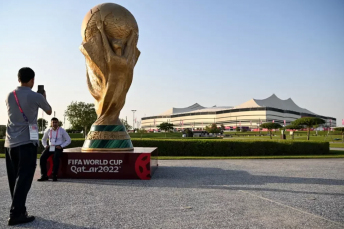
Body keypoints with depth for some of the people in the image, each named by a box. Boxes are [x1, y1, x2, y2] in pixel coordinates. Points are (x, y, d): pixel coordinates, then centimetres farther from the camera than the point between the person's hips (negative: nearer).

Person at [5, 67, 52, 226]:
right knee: (23, 178, -3)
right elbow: (49, 112, 12)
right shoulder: (36, 97, -6)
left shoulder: (9, 96, 9)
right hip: (26, 142, -6)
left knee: (14, 178, 11)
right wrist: (44, 98, 29)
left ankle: (18, 211, 18)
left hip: (10, 142, 6)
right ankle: (16, 214, -4)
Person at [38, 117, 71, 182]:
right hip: (50, 147, 4)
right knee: (42, 158, -20)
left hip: (58, 148, -4)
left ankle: (54, 176, -24)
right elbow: (43, 139, 27)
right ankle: (44, 176, -12)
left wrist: (61, 146, -9)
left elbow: (68, 140, 2)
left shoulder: (62, 130, 0)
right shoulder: (48, 130, 11)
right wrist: (45, 145, 8)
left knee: (56, 158, -33)